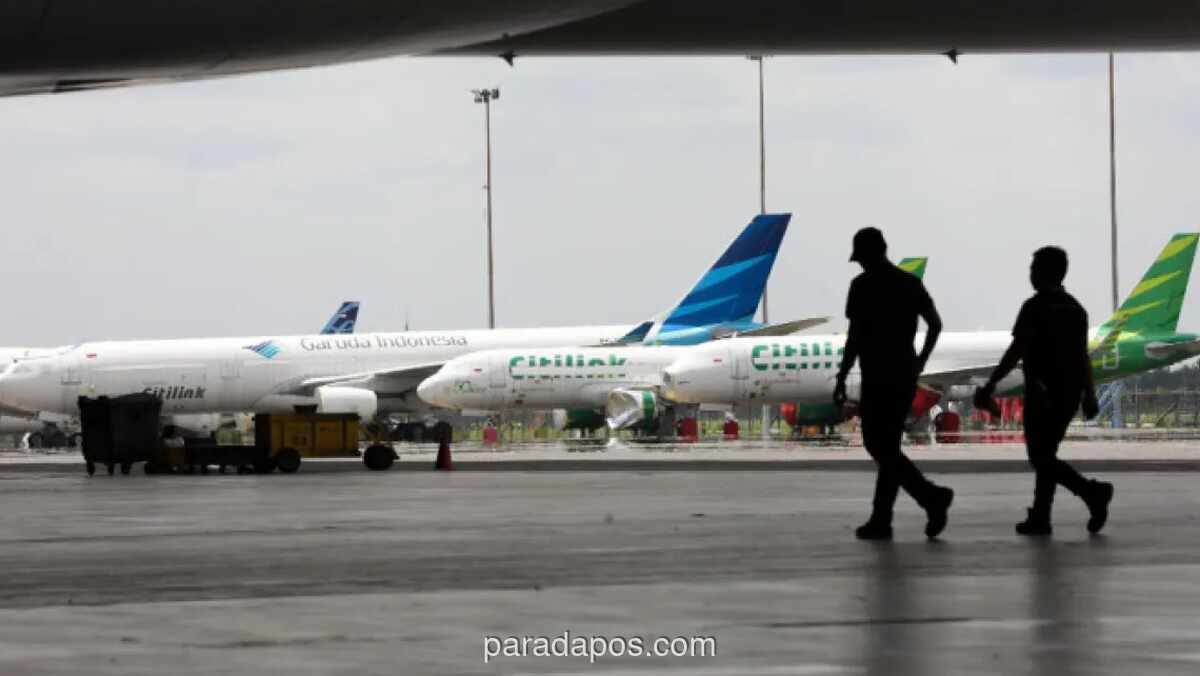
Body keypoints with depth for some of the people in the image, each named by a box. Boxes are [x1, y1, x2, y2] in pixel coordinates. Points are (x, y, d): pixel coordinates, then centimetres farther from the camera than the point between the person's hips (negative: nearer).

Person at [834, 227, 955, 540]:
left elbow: (855, 337, -13)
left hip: (878, 377, -7)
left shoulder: (863, 285, -9)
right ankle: (880, 520, 10)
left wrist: (841, 378, -8)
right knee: (888, 447, 11)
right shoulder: (911, 283, 9)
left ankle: (931, 495, -18)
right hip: (905, 375, 7)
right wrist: (921, 360, 25)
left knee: (880, 447, -3)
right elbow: (935, 324, 12)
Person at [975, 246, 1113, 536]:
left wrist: (990, 386, -13)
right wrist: (1089, 395, 16)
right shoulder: (1075, 308, 11)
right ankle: (1040, 518, 12)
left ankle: (1093, 492, -22)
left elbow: (1016, 351, -16)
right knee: (1046, 454, 15)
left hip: (1042, 392, -7)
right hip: (1070, 393, 7)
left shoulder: (1035, 307, -11)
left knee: (1041, 458, -5)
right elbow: (1083, 356, 12)